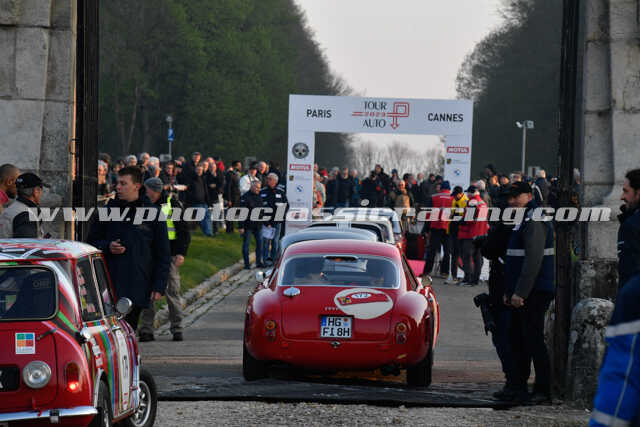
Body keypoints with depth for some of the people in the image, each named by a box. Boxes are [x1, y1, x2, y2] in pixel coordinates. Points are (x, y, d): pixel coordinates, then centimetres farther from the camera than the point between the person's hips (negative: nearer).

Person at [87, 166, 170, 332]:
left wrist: (158, 287, -2)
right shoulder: (109, 210, 7)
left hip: (137, 291, -1)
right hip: (109, 286, 1)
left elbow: (163, 254, 6)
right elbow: (91, 242, 15)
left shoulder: (153, 213, 3)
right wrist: (107, 247, -7)